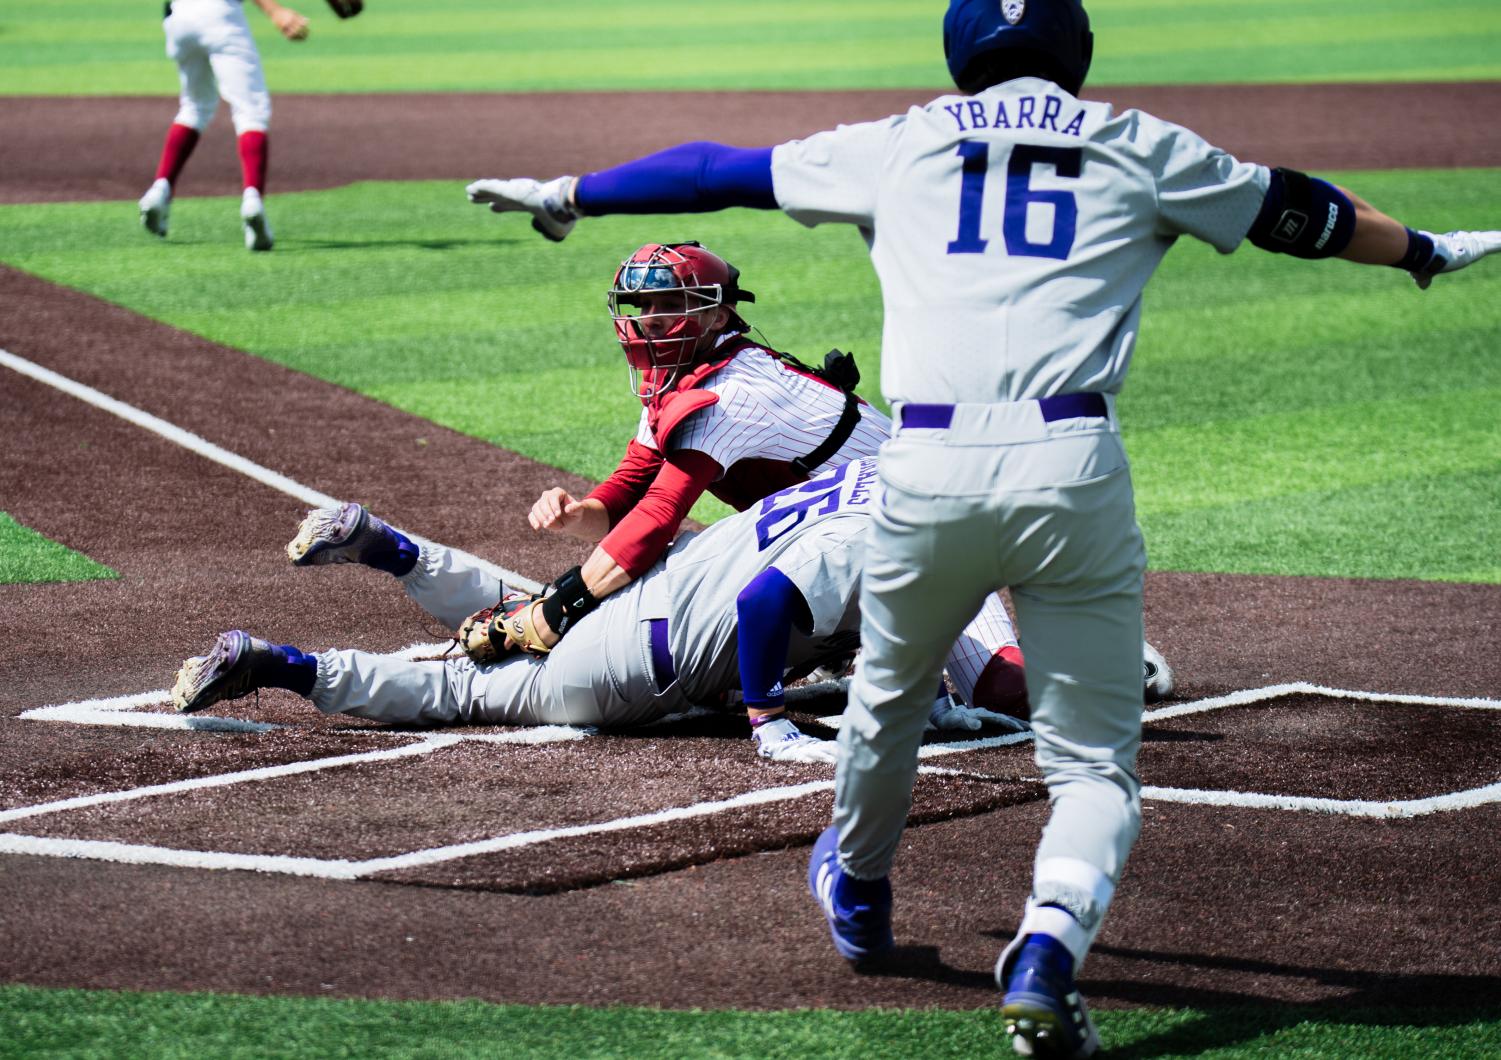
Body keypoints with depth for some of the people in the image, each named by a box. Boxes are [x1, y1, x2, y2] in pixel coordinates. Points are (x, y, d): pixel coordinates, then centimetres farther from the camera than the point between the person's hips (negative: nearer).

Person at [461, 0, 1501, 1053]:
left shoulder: (899, 145, 19)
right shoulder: (1141, 148, 18)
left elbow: (716, 169, 27)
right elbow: (1299, 211, 32)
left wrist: (568, 194, 40)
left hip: (929, 471, 1)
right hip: (1073, 471, -1)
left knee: (888, 692, 29)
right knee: (1096, 761, 6)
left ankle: (858, 892, 50)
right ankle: (1049, 944, -20)